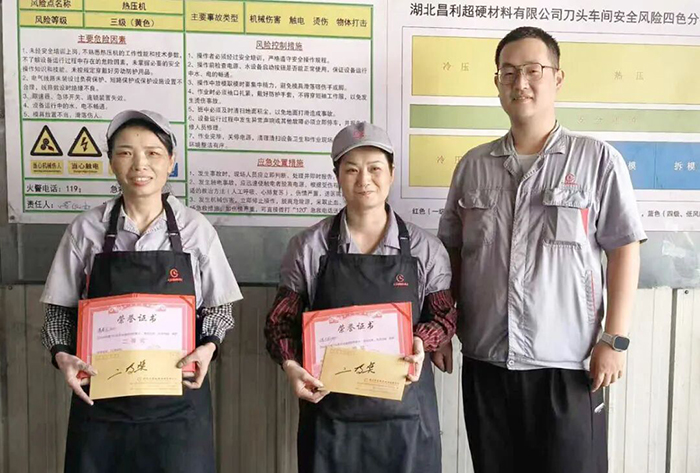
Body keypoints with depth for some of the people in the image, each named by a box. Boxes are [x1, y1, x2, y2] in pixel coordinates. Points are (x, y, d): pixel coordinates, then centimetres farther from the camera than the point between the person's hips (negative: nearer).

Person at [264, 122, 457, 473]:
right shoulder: (308, 247, -2)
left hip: (404, 405, 1)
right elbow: (281, 319, 4)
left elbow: (444, 316, 6)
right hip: (328, 404, 0)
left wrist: (421, 343, -14)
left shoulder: (425, 249, -1)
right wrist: (291, 366, -14)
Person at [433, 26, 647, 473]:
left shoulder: (597, 159, -2)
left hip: (567, 362, -3)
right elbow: (451, 253, 11)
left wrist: (615, 340, -8)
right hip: (484, 361, 3)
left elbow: (624, 251, -2)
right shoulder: (472, 165, 7)